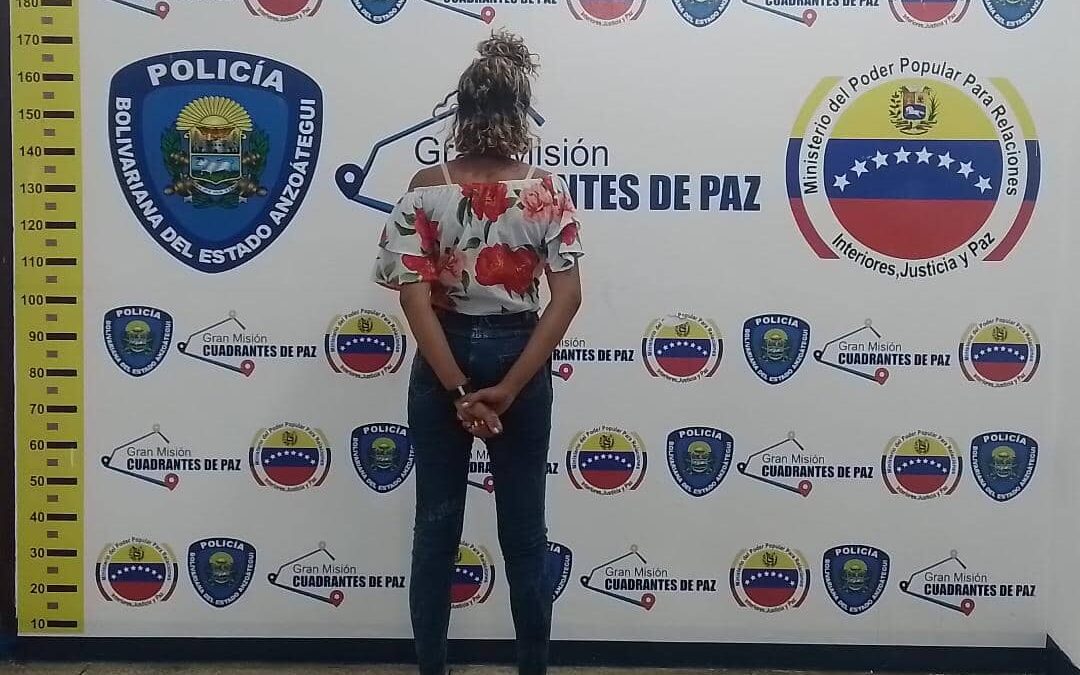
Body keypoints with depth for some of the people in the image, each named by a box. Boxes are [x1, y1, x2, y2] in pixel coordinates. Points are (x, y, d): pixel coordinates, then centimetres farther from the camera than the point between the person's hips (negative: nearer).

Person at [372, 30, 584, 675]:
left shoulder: (426, 188, -9)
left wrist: (458, 390, -13)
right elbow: (567, 297, -13)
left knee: (437, 526, 12)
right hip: (518, 357, 0)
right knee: (525, 531, 11)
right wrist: (508, 387, -14)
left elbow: (416, 295, -14)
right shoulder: (549, 191, -7)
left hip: (442, 361, 0)